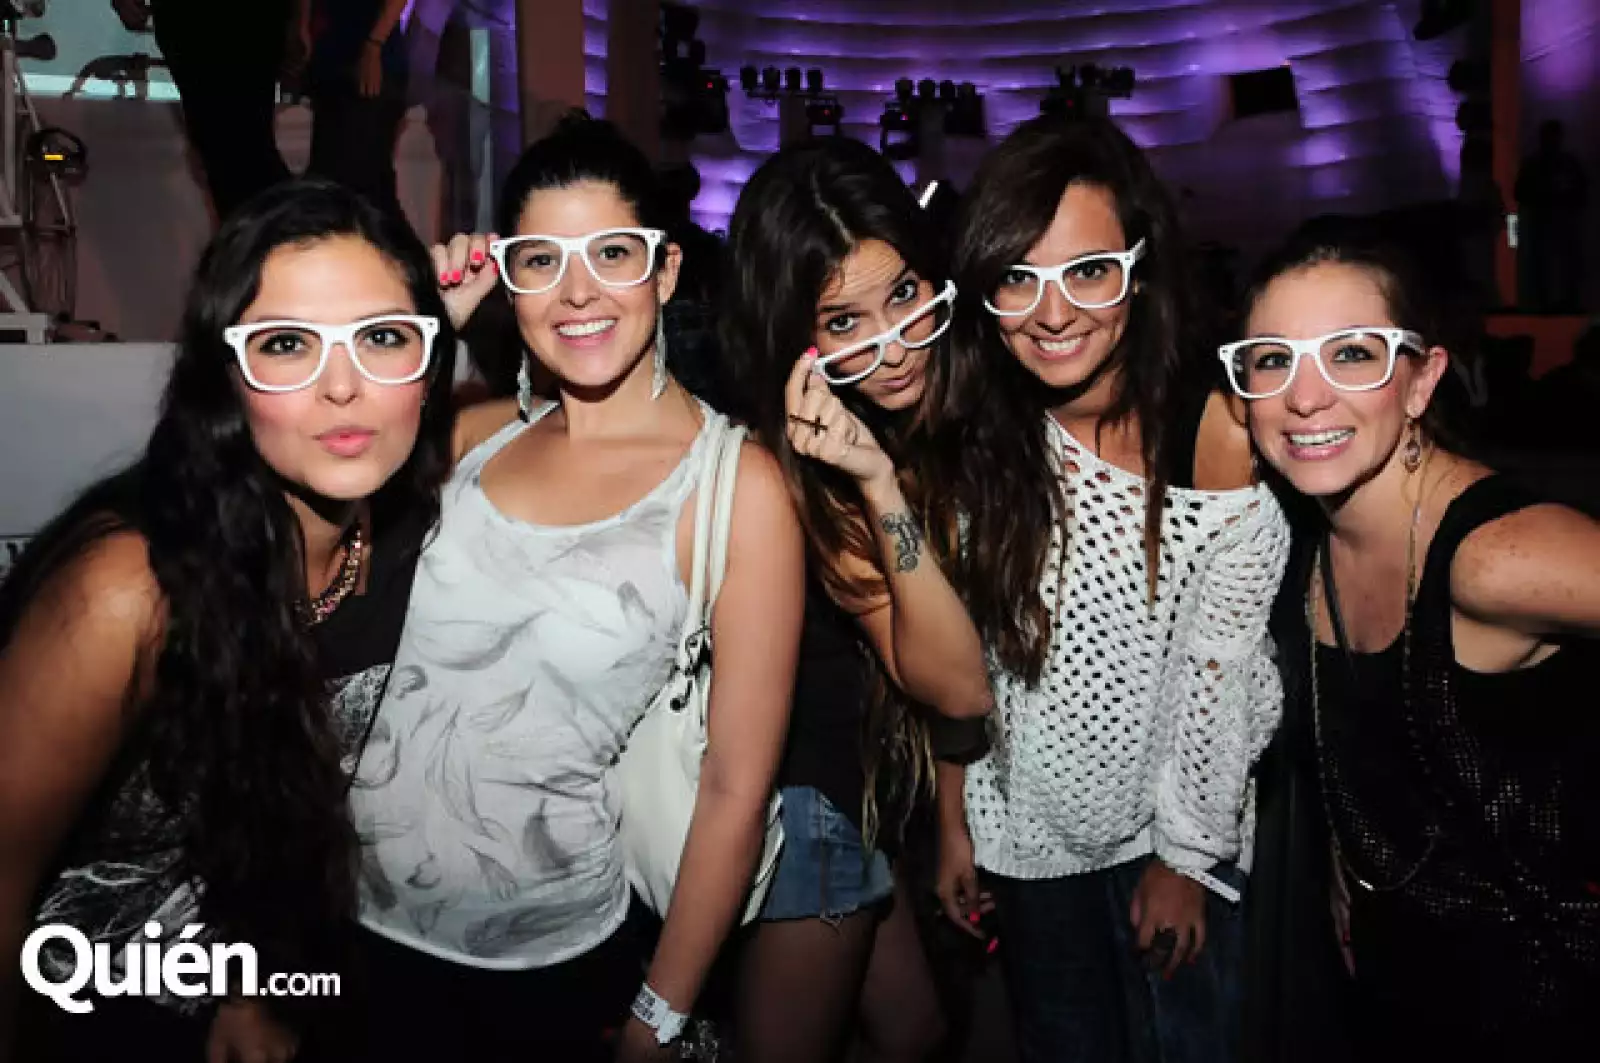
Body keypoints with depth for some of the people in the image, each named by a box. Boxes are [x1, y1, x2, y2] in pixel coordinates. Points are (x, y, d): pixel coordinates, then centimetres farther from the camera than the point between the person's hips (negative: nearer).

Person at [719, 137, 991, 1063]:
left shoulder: (940, 412, -5)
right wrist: (879, 484, -40)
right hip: (812, 807, -7)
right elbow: (961, 687, -31)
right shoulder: (794, 472, -24)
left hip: (885, 795, 7)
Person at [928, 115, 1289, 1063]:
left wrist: (1184, 856, -9)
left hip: (1177, 818, -3)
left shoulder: (1222, 436, -22)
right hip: (1027, 831, 3)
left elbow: (1217, 672, -16)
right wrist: (952, 820, 0)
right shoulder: (980, 431, -11)